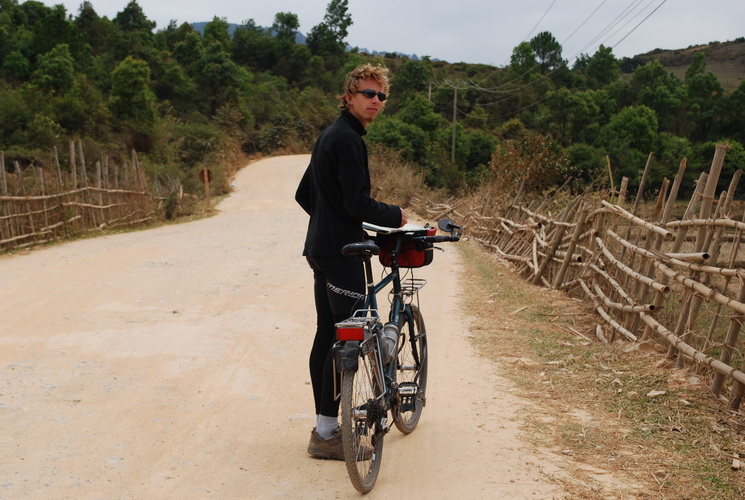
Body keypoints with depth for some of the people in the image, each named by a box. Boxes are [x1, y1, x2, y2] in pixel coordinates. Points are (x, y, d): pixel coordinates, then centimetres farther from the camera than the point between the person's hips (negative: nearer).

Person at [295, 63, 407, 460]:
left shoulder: (329, 136, 18)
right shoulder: (348, 139, -15)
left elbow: (304, 195, 24)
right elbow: (358, 204, -21)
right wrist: (395, 216, -5)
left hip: (322, 248, 11)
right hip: (341, 253, -11)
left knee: (326, 336, 12)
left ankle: (323, 424, 19)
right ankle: (327, 434, -4)